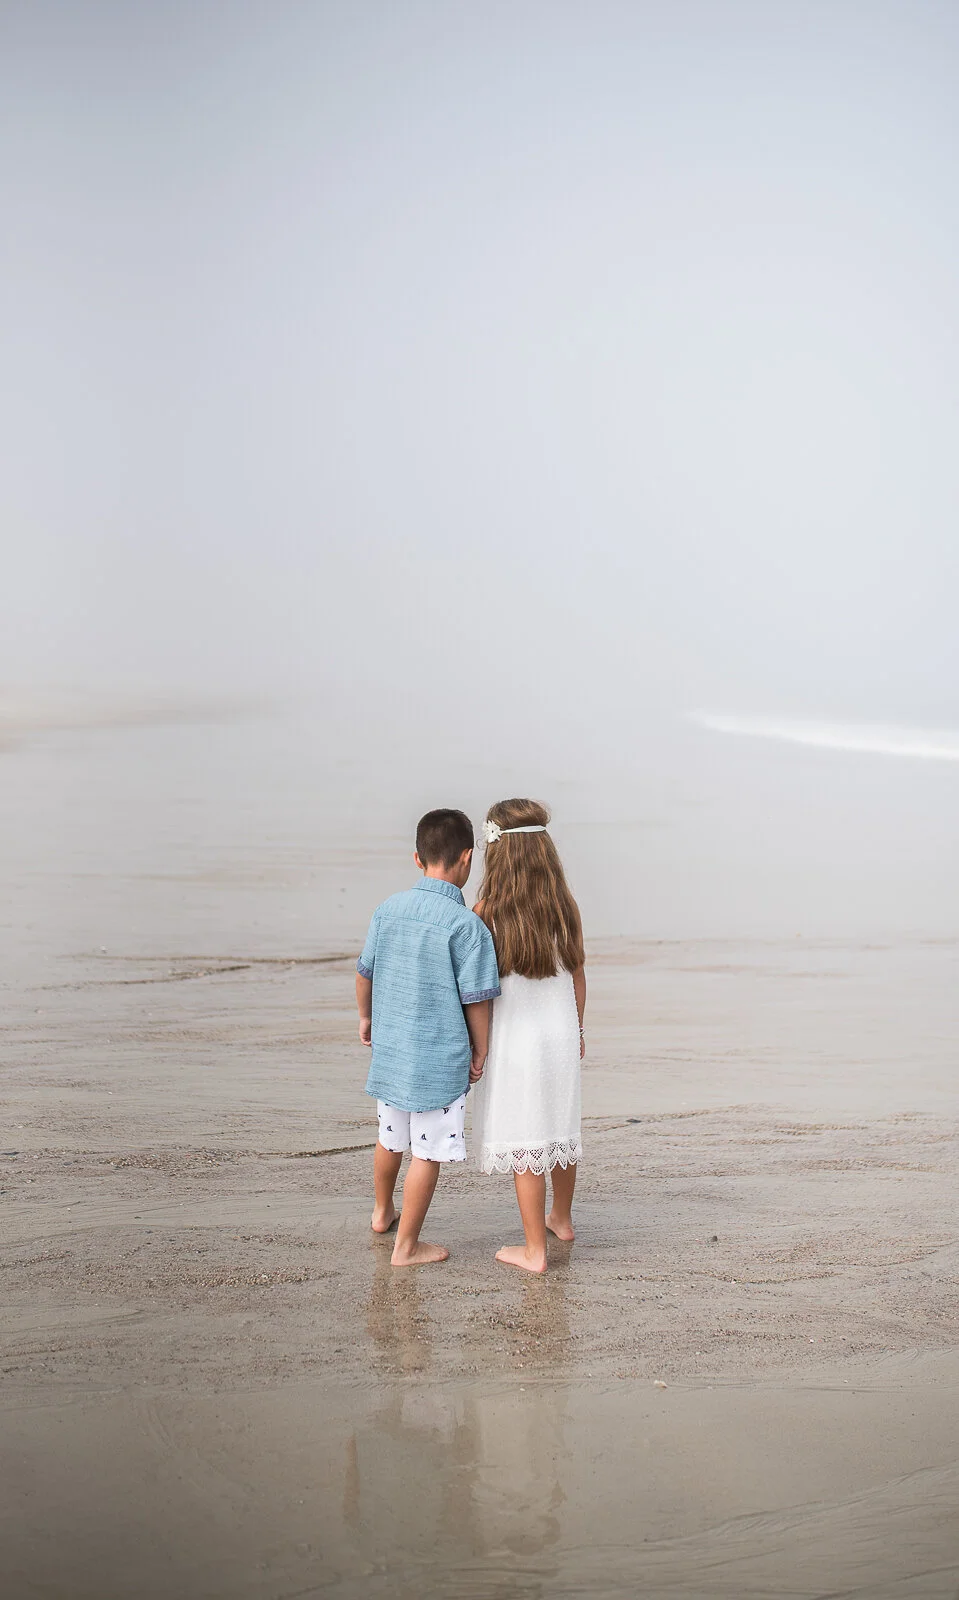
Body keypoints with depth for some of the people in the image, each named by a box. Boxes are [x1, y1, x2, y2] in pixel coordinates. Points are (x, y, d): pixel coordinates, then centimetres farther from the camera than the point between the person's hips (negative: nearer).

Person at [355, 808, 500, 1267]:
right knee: (427, 1154, 6)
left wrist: (366, 1017, 28)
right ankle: (407, 1245, 15)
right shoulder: (467, 926, -18)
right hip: (440, 1060, -6)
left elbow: (364, 972, 11)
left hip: (389, 1051, 6)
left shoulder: (389, 908, 0)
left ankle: (382, 1212, 46)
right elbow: (476, 1000, -15)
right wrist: (480, 1055, -2)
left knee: (390, 1138, 25)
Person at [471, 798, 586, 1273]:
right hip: (561, 1035, 5)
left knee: (524, 1145, 4)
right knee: (561, 1128, 21)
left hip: (514, 1038, -5)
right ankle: (561, 1219, 41)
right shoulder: (565, 906, -4)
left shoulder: (487, 912, -17)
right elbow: (578, 974, 6)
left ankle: (534, 1249, 12)